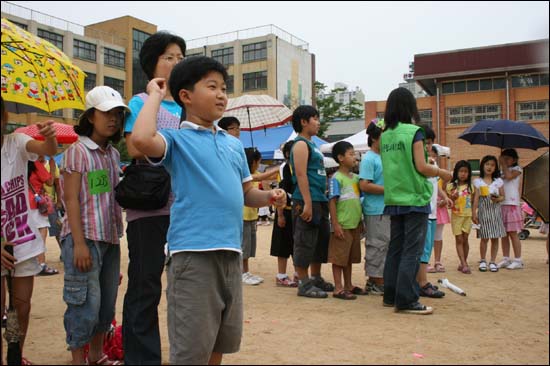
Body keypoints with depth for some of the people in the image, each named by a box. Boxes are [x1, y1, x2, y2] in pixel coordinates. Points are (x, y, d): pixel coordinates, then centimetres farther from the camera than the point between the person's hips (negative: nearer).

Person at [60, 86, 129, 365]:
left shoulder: (114, 154, 12)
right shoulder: (78, 151, -7)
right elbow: (71, 198, -11)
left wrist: (117, 236, 13)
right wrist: (79, 243, -17)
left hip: (110, 238, 7)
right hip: (85, 237, -7)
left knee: (107, 301, 14)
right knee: (86, 302, -3)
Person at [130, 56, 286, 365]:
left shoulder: (234, 144, 17)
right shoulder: (177, 139, -2)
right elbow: (143, 139, -24)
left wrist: (269, 197, -1)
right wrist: (156, 95, -8)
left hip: (231, 252, 7)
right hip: (193, 253, -6)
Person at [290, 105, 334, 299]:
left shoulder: (311, 144, 21)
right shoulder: (301, 144, -9)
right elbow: (301, 174, -18)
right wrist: (307, 203, -23)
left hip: (320, 201, 10)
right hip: (307, 201, -10)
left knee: (322, 239, 15)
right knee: (305, 242, -4)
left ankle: (316, 278, 27)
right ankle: (304, 284, 3)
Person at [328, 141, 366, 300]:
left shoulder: (355, 177, 11)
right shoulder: (336, 178, -10)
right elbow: (332, 201, -13)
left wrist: (360, 221, 18)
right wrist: (335, 224, -18)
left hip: (355, 224, 8)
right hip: (342, 225, -8)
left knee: (350, 257, 16)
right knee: (339, 257, -1)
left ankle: (348, 285, 26)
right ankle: (338, 288, 5)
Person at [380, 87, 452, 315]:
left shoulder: (385, 135, 10)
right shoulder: (414, 132, -9)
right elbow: (421, 167, -13)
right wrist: (442, 173, 3)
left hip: (393, 199, 7)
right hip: (414, 198, -6)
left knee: (395, 248, 13)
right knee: (412, 251, -3)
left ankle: (390, 295, 18)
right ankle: (406, 300, -2)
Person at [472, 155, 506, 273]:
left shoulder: (498, 181, 8)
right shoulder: (477, 181, 4)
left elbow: (502, 196, 10)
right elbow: (476, 198, 2)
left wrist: (497, 199, -13)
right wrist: (474, 213, -3)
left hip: (495, 211, 2)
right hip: (483, 211, -1)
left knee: (495, 238, 2)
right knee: (484, 238, -1)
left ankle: (493, 262, 13)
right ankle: (483, 261, 13)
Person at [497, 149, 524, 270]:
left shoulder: (517, 169, 4)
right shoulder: (501, 172, 18)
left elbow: (509, 176, -18)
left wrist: (503, 164, -9)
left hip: (512, 205, -6)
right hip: (501, 204, 6)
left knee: (513, 233, -5)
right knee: (503, 234, 7)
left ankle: (518, 260, 0)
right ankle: (505, 259, 12)